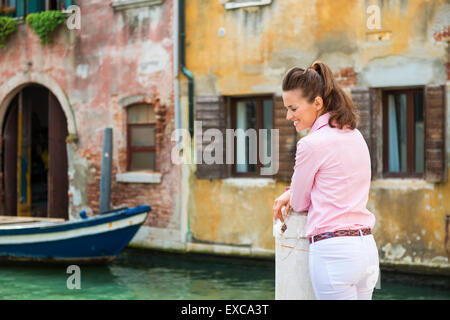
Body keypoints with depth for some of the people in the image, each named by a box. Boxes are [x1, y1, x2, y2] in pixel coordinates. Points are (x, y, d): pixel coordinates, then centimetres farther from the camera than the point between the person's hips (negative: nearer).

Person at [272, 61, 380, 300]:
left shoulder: (311, 144, -13)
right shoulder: (355, 135, 11)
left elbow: (300, 204, -1)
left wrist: (292, 199, 21)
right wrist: (292, 192, 19)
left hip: (333, 252, -8)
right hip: (367, 248, 8)